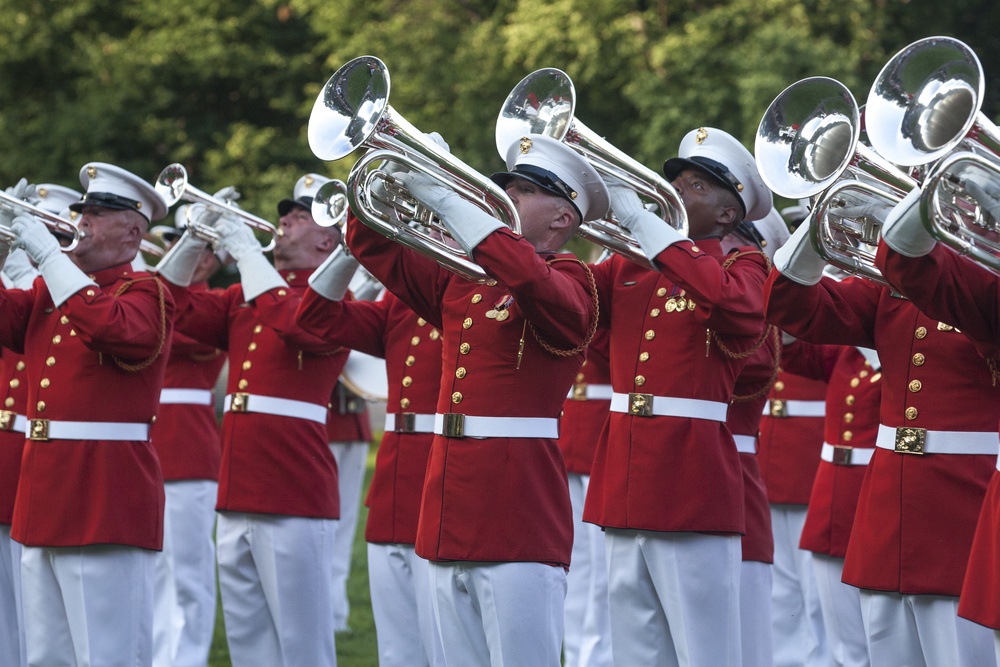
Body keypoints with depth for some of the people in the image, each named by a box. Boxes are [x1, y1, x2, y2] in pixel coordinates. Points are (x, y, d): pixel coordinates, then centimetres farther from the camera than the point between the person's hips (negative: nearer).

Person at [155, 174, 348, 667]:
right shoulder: (243, 297, 18)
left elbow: (296, 323, -25)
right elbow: (178, 308, 12)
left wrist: (245, 248, -17)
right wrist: (197, 236, 1)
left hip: (292, 495, -8)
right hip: (238, 494, 8)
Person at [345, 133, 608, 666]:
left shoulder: (568, 280, -4)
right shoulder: (461, 282, 16)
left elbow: (529, 279, -27)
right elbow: (377, 248, 21)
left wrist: (441, 197, -25)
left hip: (519, 521, -7)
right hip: (450, 521, 7)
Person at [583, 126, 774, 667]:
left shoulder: (741, 266, -1)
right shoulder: (628, 266, 15)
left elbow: (739, 307, -25)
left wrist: (642, 222, -21)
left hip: (692, 491, -6)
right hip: (624, 491, 6)